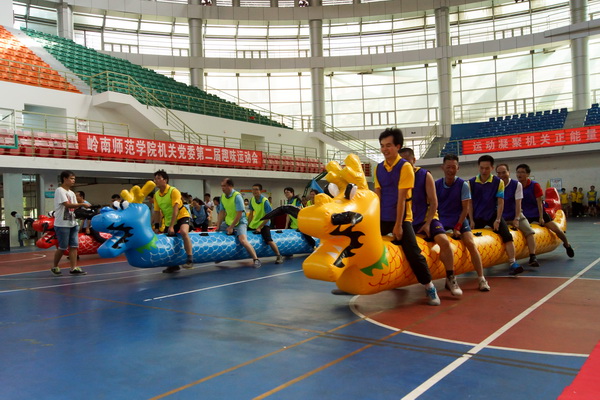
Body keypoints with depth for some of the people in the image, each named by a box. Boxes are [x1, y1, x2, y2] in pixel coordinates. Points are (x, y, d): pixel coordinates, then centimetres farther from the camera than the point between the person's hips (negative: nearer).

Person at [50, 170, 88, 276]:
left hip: (73, 223, 8)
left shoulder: (72, 193, 16)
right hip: (62, 224, -8)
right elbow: (67, 205, -21)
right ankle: (55, 267, 19)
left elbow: (75, 207, 11)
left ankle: (74, 268, 2)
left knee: (74, 246, 1)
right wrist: (82, 204, -22)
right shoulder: (59, 190, -10)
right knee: (62, 247, 0)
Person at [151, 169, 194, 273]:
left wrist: (171, 226, -30)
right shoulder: (156, 195, -1)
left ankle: (190, 260, -31)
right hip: (168, 220, 7)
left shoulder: (174, 191, -20)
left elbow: (175, 210, -26)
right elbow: (157, 212, 6)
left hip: (181, 216, -7)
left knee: (184, 232, -34)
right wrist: (157, 227, 0)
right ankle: (174, 265, 27)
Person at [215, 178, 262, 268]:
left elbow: (239, 214, -21)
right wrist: (218, 227, 1)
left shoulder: (237, 196, -18)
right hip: (228, 222, 7)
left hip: (240, 222, -7)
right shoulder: (223, 197, 2)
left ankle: (256, 260, -18)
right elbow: (222, 213, 6)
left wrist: (231, 227, -19)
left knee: (242, 240, -27)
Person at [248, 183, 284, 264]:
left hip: (264, 224, -7)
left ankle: (279, 257, -14)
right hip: (254, 224, 7)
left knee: (268, 240, -24)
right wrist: (247, 225, 4)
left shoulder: (265, 201, -20)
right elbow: (251, 214, 7)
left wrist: (259, 227, -21)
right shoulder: (252, 200, -2)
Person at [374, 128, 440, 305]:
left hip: (401, 219, -5)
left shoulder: (405, 167, -10)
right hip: (382, 219, 6)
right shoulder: (378, 168, 6)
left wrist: (398, 225, -16)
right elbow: (377, 196, 5)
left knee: (413, 253, -12)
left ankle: (429, 288, 3)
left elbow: (401, 199, -14)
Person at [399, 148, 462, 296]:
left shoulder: (425, 175, -5)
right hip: (408, 221, 4)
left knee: (444, 241, -26)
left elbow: (433, 201, -6)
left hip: (426, 218, -3)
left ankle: (450, 278, -11)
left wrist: (427, 223, -14)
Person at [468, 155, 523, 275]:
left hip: (493, 215, -1)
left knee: (507, 235, -18)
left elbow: (500, 203, -5)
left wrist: (497, 220, -12)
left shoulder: (498, 182, -5)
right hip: (477, 216, 1)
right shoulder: (471, 182, -4)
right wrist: (471, 220, -6)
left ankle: (513, 263, -20)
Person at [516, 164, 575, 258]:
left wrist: (541, 217, -15)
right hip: (525, 215, 3)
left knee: (557, 229, -7)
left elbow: (539, 202, -12)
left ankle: (567, 245, 22)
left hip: (538, 213, -3)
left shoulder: (535, 185, -13)